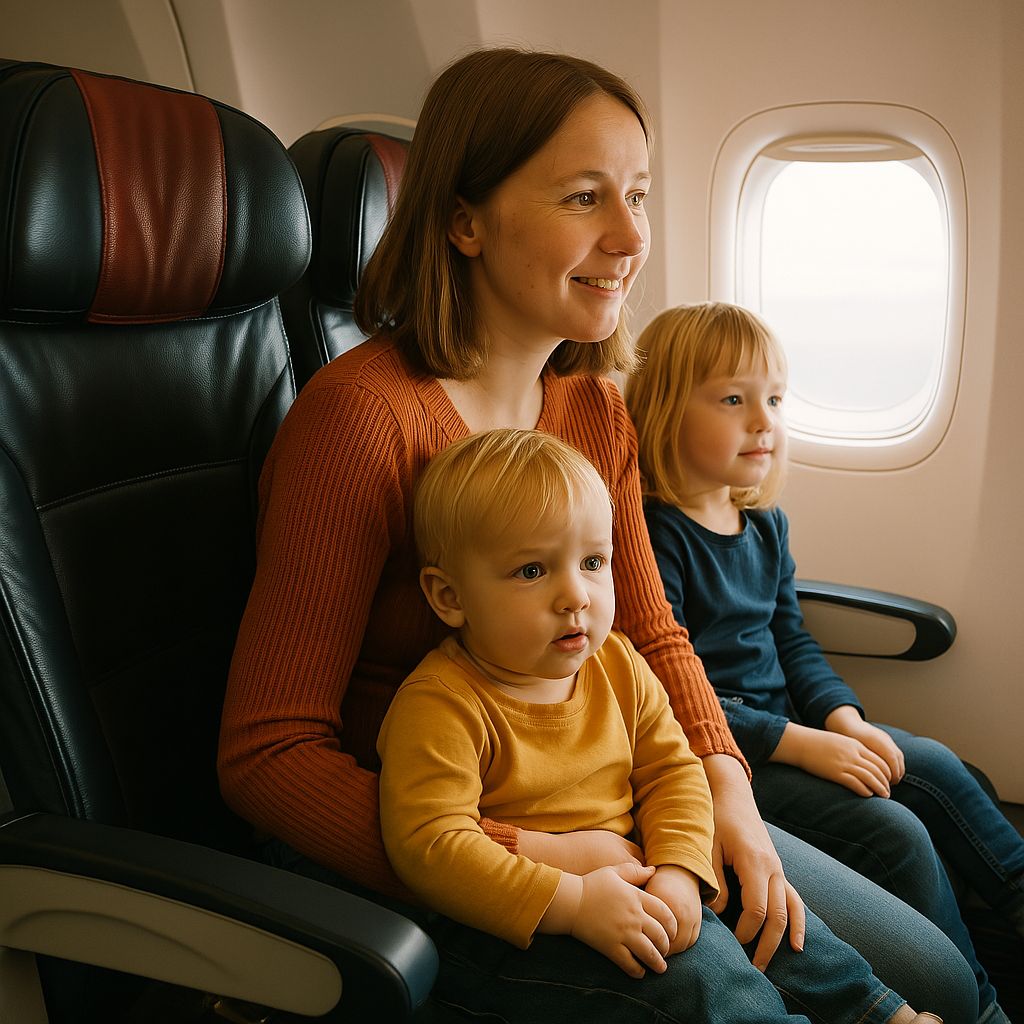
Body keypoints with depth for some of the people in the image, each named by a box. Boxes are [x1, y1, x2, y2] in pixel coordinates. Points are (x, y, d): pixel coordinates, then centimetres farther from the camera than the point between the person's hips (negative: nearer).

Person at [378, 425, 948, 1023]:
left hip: (633, 875, 7)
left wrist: (678, 872, -14)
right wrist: (573, 902, -31)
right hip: (524, 922, -6)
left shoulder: (618, 666, 0)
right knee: (700, 970, -20)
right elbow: (432, 845, -28)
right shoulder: (439, 706, -22)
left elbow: (672, 771, 4)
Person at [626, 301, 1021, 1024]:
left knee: (934, 767, 6)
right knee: (896, 834, -12)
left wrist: (844, 717, -4)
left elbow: (792, 639, 13)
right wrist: (802, 744, -22)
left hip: (793, 726, 9)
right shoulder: (654, 535, -22)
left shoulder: (766, 523, 6)